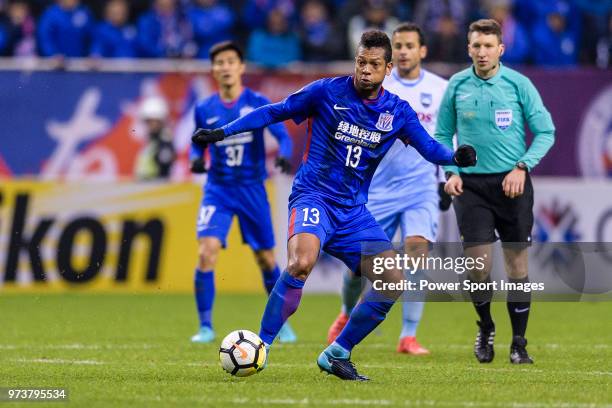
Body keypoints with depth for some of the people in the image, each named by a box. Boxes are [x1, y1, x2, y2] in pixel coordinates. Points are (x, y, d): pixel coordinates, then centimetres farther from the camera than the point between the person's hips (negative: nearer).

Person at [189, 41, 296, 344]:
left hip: (252, 190, -1)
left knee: (266, 259, 6)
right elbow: (197, 145, 14)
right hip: (218, 191, 1)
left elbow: (282, 135, -9)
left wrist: (284, 155, -31)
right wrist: (196, 160, -8)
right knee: (206, 252, -17)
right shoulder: (204, 110, 3)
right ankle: (205, 327, -8)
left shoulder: (257, 103, -4)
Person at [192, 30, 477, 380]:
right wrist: (221, 132, -4)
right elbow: (274, 112, 2)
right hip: (314, 196, -5)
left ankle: (337, 355, 8)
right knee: (302, 262, -34)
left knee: (393, 282, -7)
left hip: (354, 209, 5)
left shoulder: (398, 111, 5)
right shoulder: (327, 92, -4)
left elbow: (430, 148, 2)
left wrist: (455, 157, -21)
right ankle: (259, 347, -23)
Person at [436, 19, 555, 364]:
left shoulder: (519, 84, -4)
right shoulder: (457, 86, 2)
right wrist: (450, 172, -2)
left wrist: (522, 168, -11)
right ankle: (486, 328, 18)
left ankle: (519, 344, 13)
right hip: (471, 184, 1)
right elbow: (442, 135, 12)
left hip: (511, 184, -1)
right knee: (478, 264, -9)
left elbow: (546, 132, 1)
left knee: (517, 262, 1)